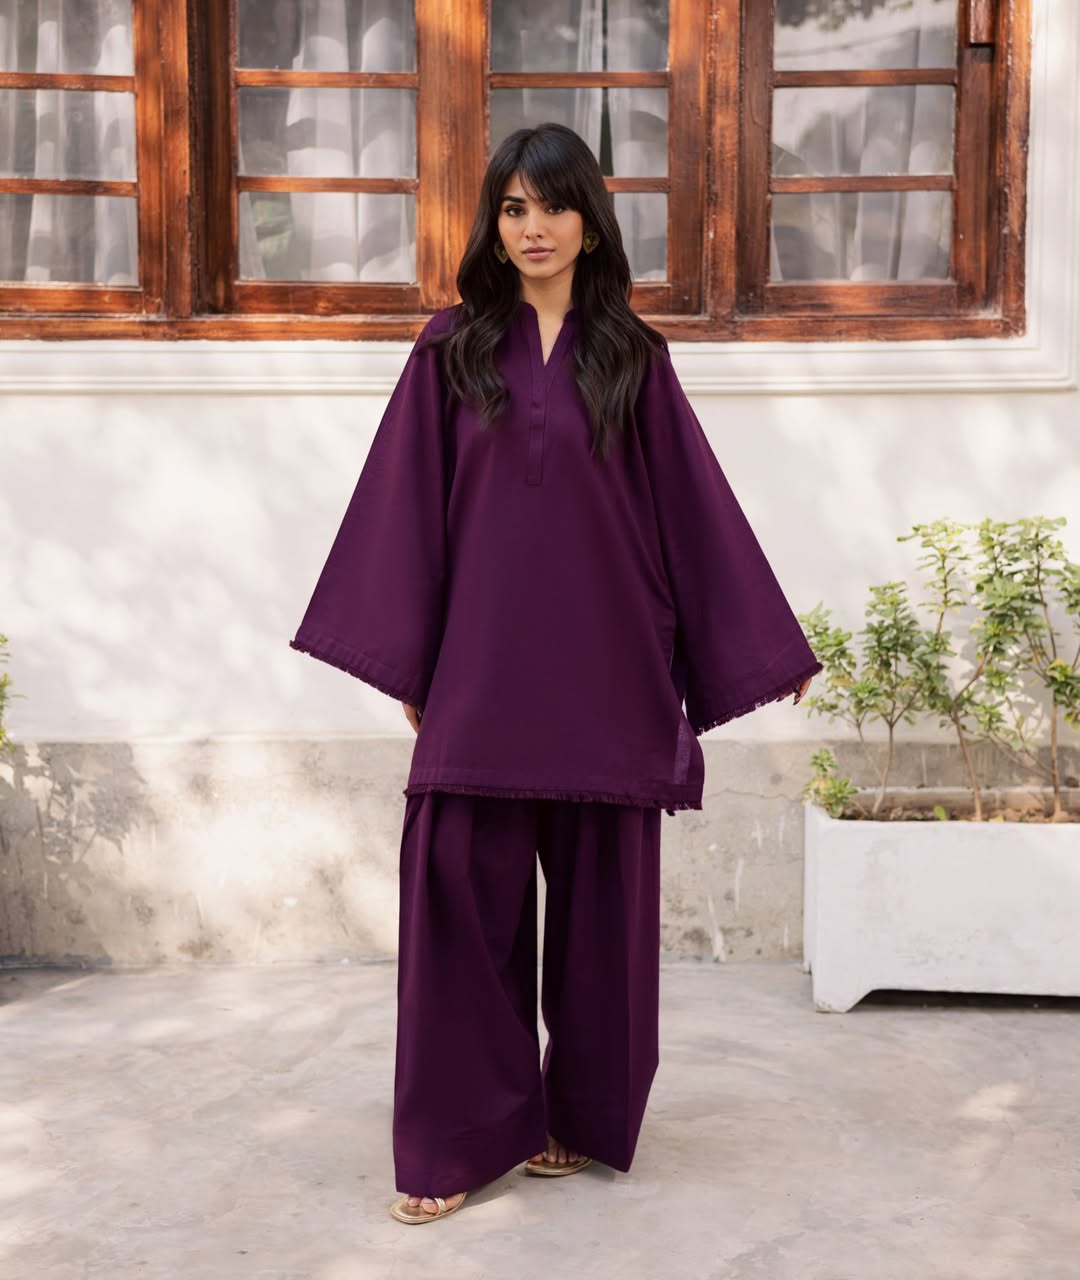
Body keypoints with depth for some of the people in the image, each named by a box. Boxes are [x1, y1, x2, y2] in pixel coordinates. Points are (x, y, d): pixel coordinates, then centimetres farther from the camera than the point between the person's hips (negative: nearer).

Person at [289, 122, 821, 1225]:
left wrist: (768, 647, 7)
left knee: (598, 893, 6)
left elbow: (694, 508, 7)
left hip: (602, 667, 1)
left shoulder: (632, 357, 6)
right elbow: (407, 508, 4)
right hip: (484, 667, 0)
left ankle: (582, 1114, 23)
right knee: (460, 888, -5)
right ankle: (458, 1137, 6)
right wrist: (403, 663, -1)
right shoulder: (451, 349, 6)